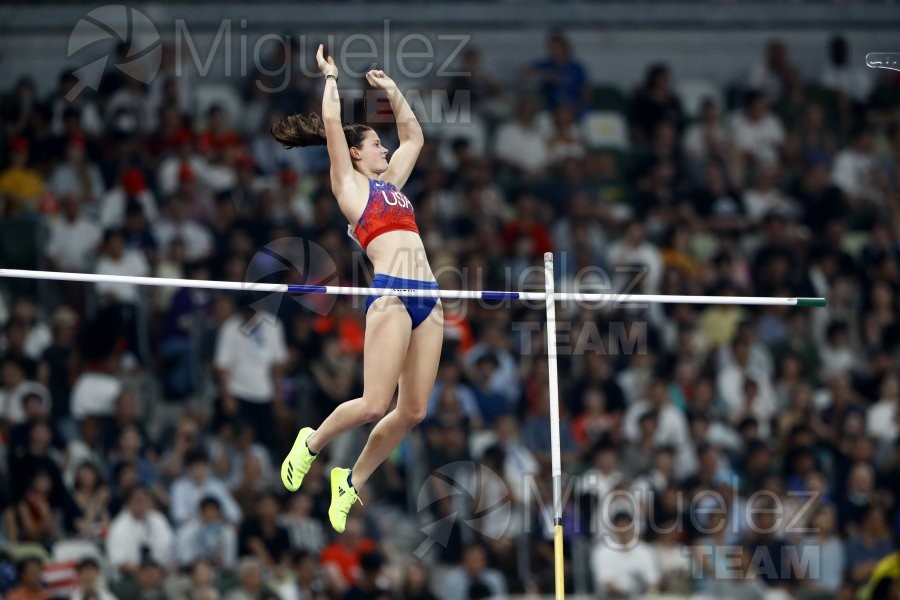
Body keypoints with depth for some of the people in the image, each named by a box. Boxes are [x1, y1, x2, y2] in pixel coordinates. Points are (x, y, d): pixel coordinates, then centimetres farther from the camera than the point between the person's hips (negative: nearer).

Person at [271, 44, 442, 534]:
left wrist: (392, 91, 36)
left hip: (428, 297, 7)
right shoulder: (348, 183, 7)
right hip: (391, 293, -7)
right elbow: (331, 123, -1)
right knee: (374, 405, -13)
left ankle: (353, 480, 17)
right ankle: (312, 443, 13)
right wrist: (331, 77, 10)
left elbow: (414, 136, 38)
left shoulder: (389, 183, 26)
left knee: (413, 411, 2)